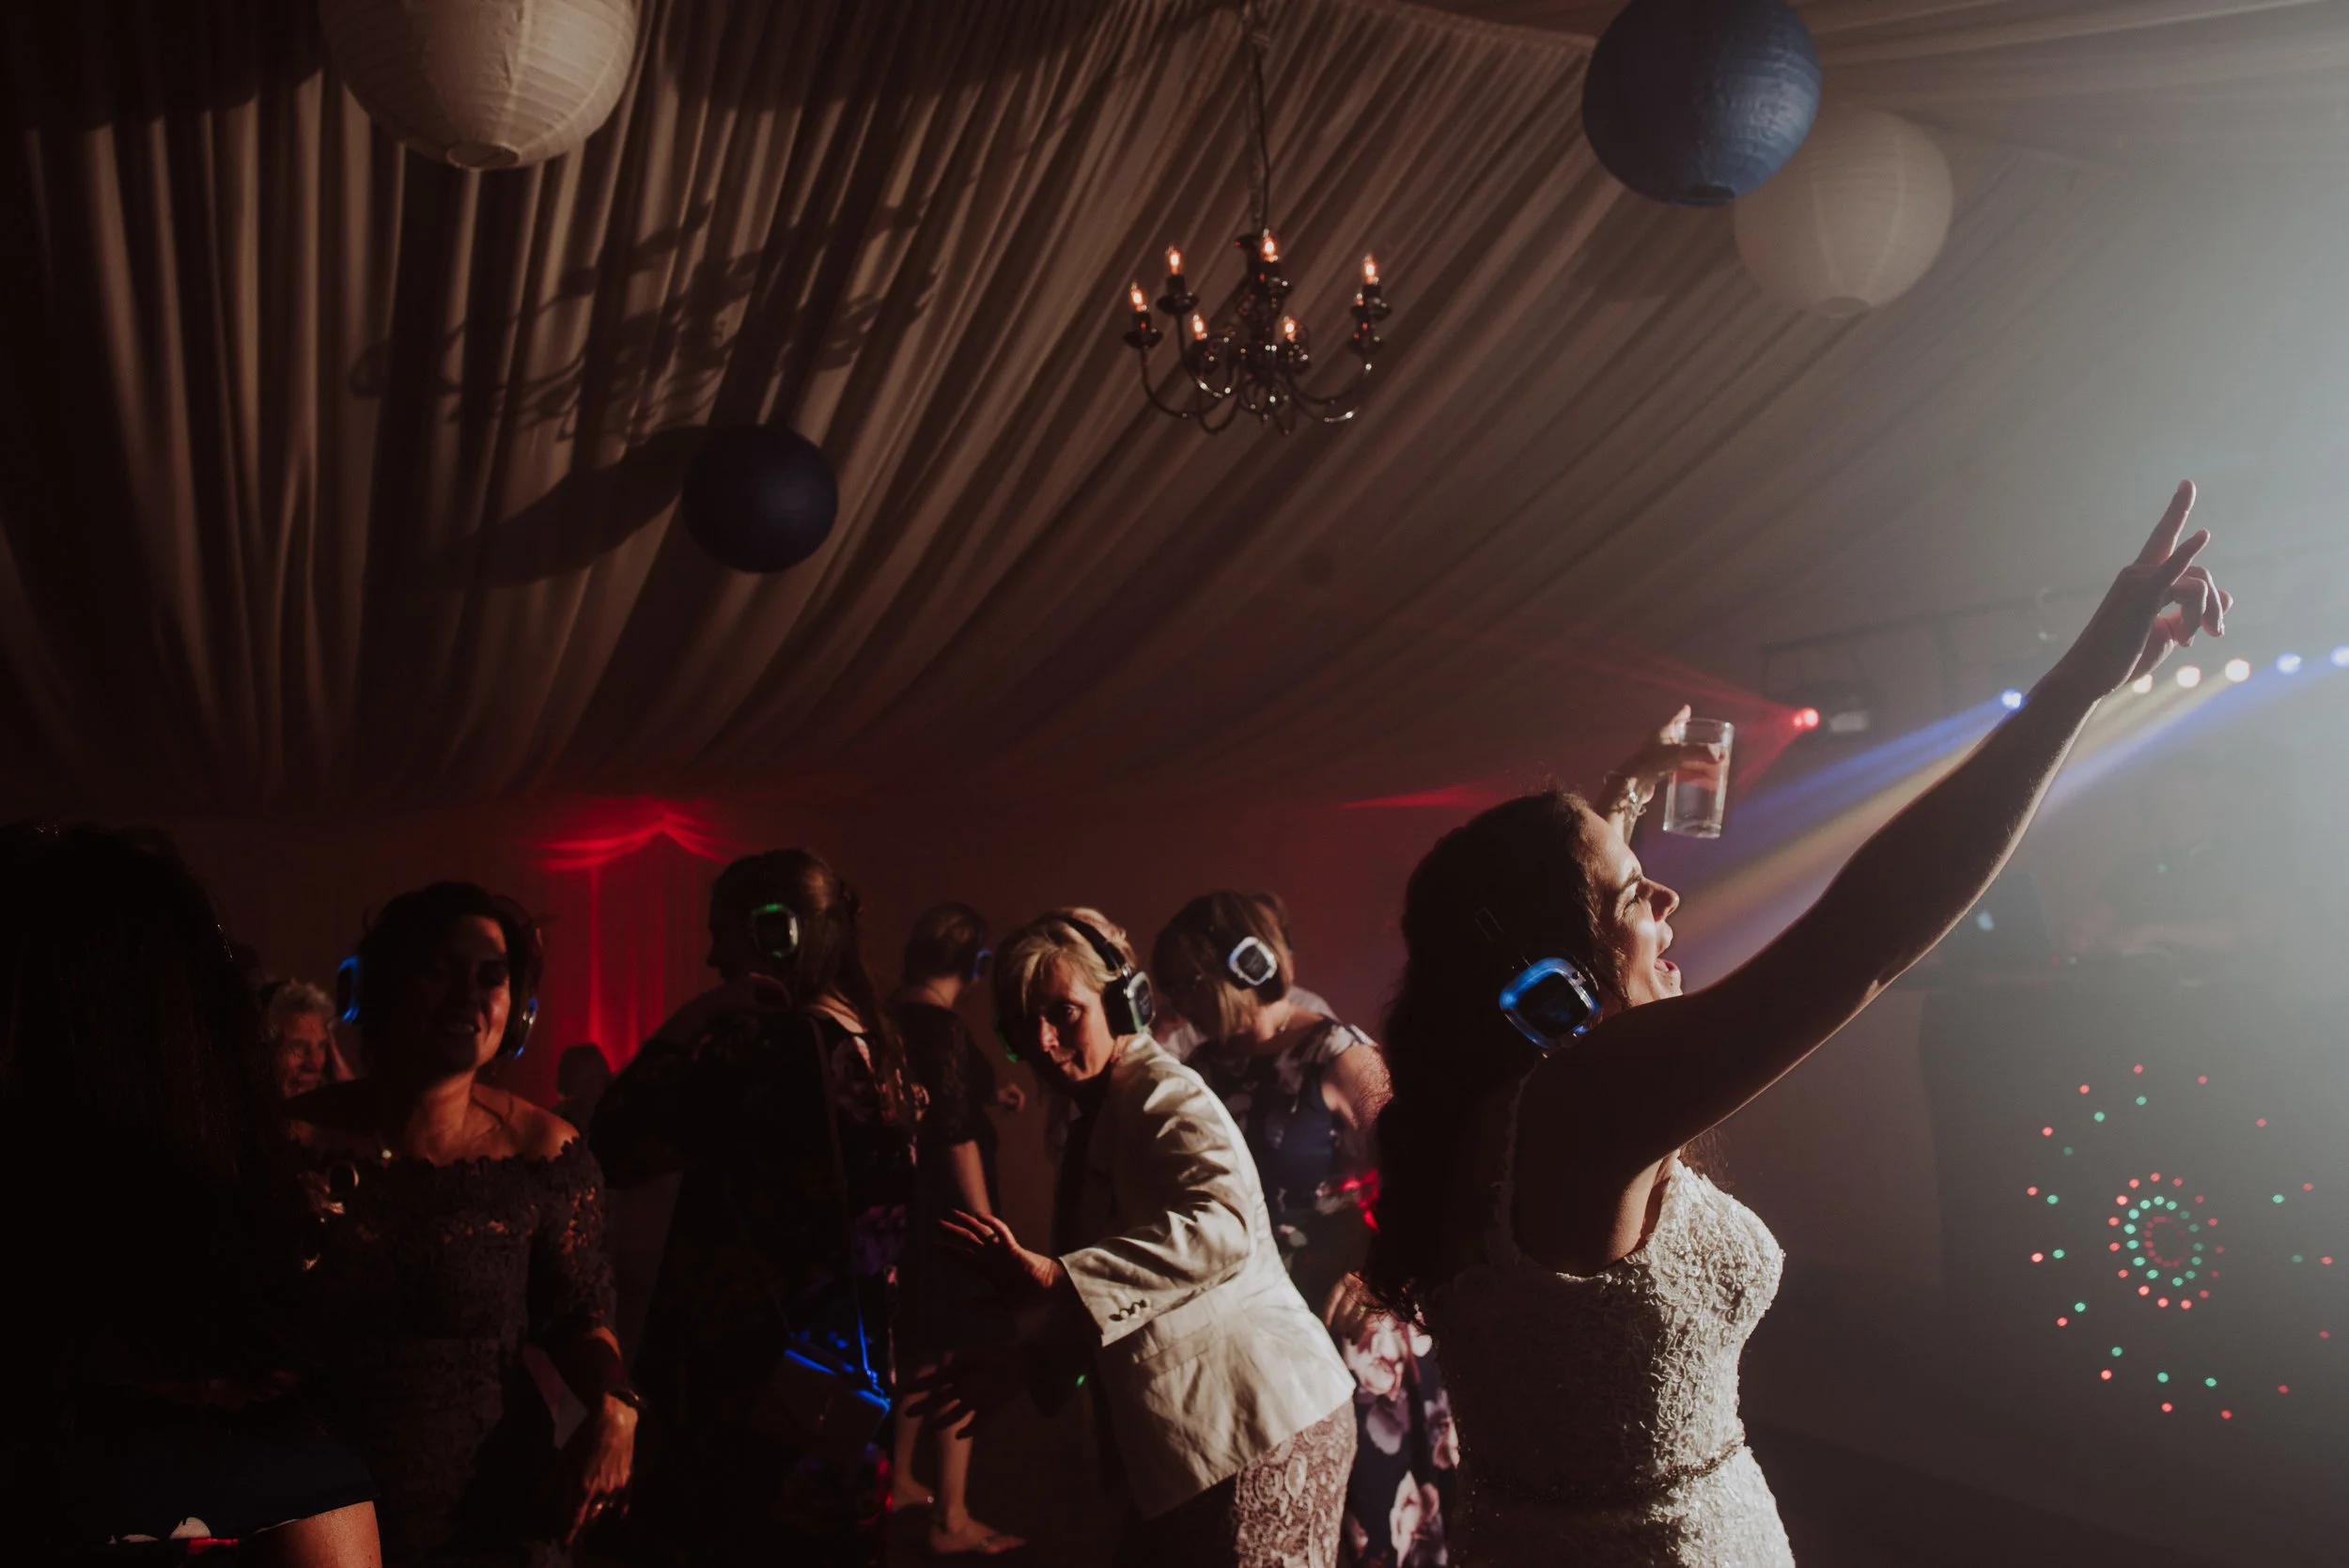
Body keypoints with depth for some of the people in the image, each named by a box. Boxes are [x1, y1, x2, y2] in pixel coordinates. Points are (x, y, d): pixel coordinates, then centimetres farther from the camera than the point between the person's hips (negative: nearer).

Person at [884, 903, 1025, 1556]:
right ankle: (951, 1520, 9)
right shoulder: (941, 1026, -20)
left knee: (922, 1350, 22)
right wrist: (987, 1226, -18)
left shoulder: (895, 1018, 6)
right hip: (947, 1211, -9)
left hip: (910, 1209, 9)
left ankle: (899, 1481, 35)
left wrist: (986, 1098, 18)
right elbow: (956, 1137, -22)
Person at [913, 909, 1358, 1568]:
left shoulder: (1164, 1093, -13)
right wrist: (1026, 1359, 5)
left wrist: (1054, 1275, -36)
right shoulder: (1097, 1119, 14)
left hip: (1261, 1425, -9)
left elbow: (1222, 1224, -33)